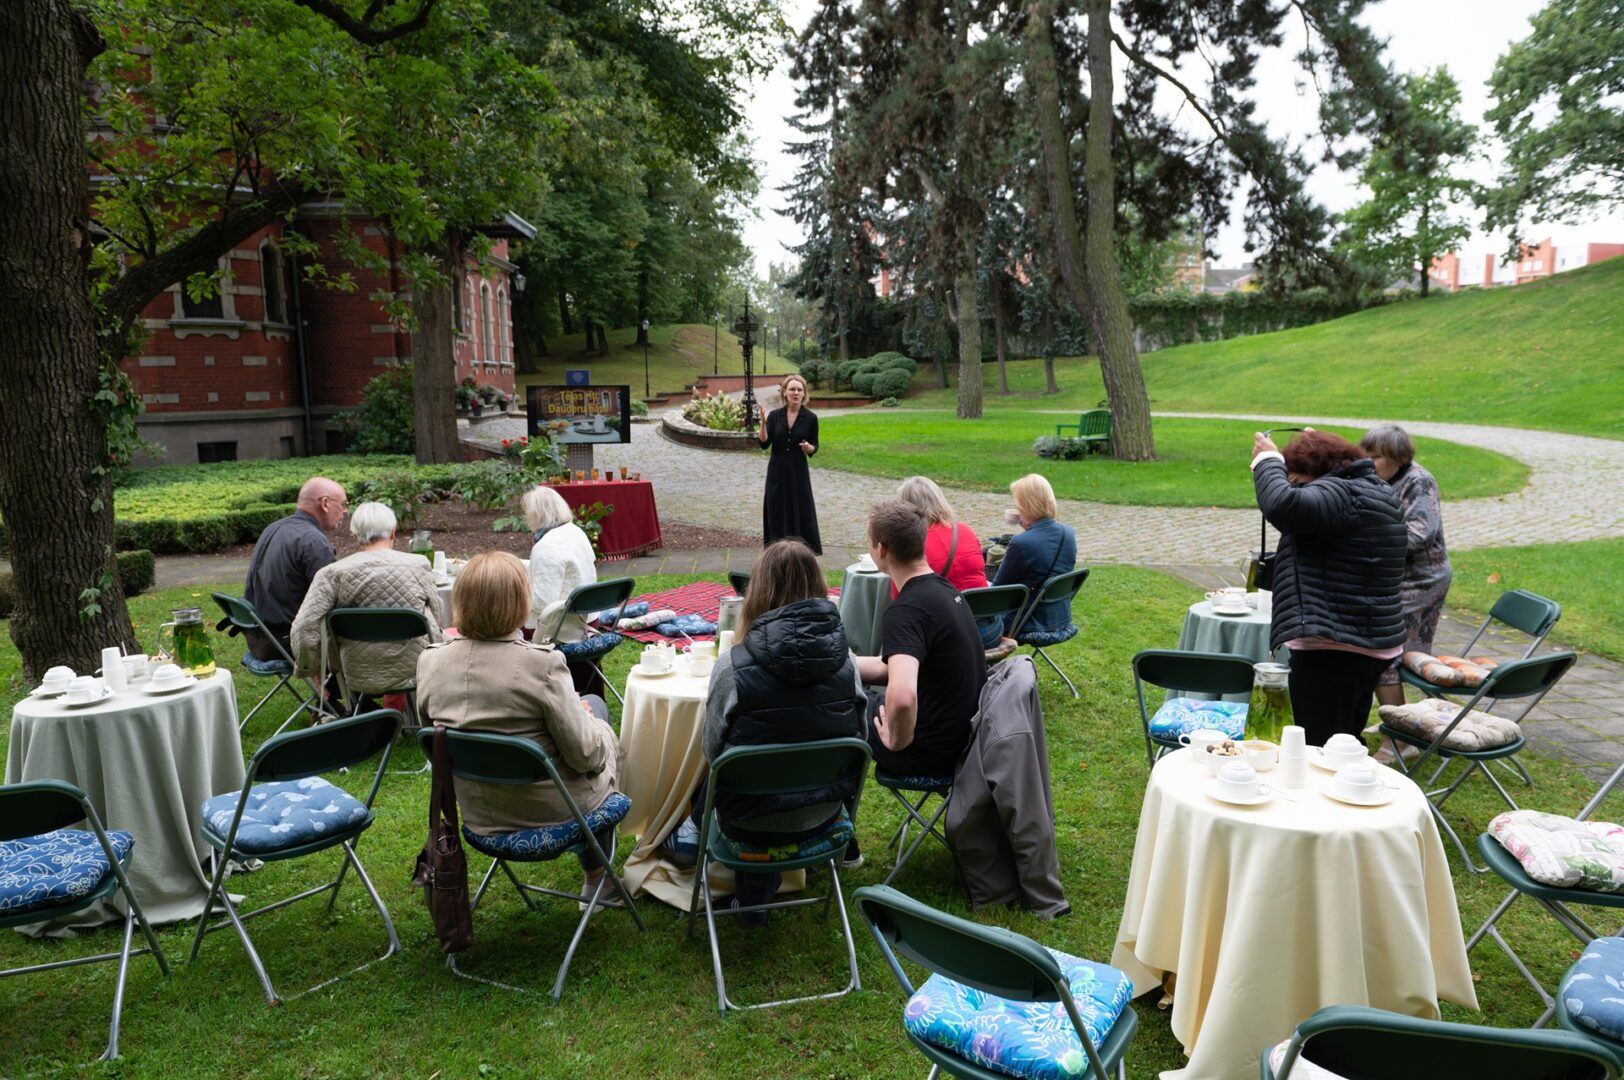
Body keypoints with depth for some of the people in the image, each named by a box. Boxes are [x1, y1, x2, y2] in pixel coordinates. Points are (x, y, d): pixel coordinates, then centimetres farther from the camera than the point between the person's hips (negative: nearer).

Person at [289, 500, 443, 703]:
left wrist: (306, 670, 5)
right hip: (414, 672, -1)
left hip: (358, 679, 2)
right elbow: (436, 618, 4)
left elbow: (305, 628, -14)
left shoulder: (332, 574, -9)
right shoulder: (419, 565, -7)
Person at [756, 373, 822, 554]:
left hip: (798, 472, -2)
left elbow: (814, 447, 3)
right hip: (777, 471, 2)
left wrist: (809, 448, -19)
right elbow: (764, 443, -6)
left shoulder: (810, 418, -3)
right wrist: (763, 422, -19)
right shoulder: (774, 415, 1)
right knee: (777, 514, 5)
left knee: (802, 513, -2)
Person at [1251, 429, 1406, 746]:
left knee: (1319, 747, -5)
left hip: (1332, 647, -11)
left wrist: (1267, 460, -15)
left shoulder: (1341, 493, -17)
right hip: (1372, 645, 11)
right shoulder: (1379, 491, 16)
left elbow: (1282, 505, -33)